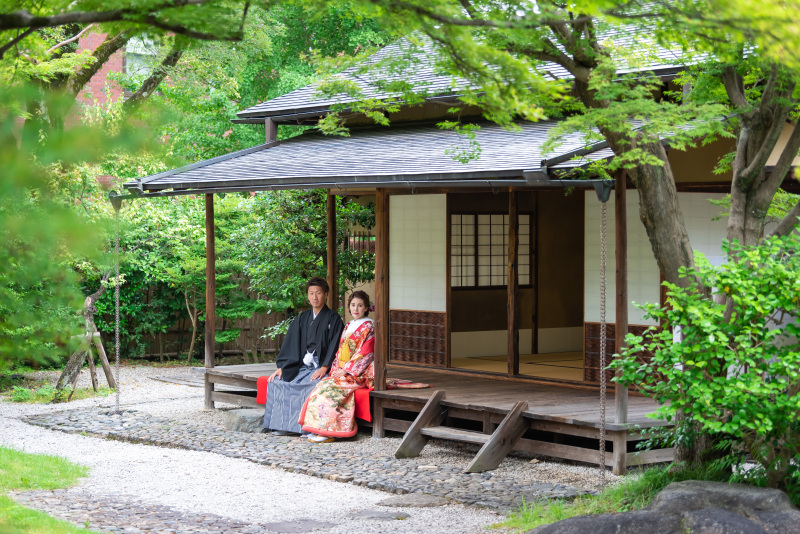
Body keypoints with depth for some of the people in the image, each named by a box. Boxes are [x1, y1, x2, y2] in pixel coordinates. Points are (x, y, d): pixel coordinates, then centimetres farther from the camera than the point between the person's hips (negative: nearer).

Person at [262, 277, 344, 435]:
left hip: (321, 367, -6)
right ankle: (282, 424, -13)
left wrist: (324, 368, -21)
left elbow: (334, 346, -8)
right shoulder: (302, 319, 16)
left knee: (313, 384, -35)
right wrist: (281, 367, 2)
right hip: (301, 367, 6)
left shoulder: (333, 319, 0)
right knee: (277, 381, -15)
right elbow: (291, 344, 13)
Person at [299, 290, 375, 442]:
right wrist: (336, 370, 1)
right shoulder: (349, 326, 19)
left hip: (360, 374, -7)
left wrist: (346, 370, -15)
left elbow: (365, 353, -12)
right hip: (343, 372, 7)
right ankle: (319, 428, -21)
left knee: (330, 388, -27)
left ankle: (329, 431, -25)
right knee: (322, 385, -19)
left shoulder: (368, 327, -4)